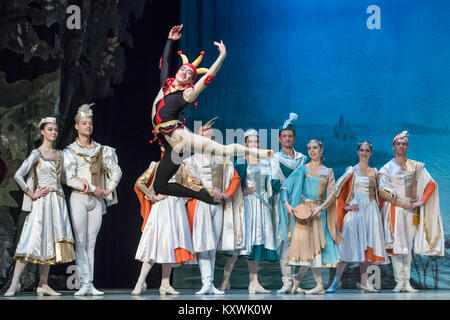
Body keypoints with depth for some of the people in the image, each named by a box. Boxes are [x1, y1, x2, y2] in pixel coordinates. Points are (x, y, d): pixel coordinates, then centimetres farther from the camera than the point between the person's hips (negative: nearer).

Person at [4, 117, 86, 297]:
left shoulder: (59, 154, 14)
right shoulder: (36, 154, -4)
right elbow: (18, 176, -10)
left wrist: (79, 182, 2)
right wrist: (32, 194, -8)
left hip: (58, 201, 6)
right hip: (42, 201, -6)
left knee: (50, 241, 6)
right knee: (33, 241, -12)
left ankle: (43, 285, 10)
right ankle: (14, 283, -10)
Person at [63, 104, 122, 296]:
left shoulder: (101, 150, 14)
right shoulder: (70, 151, 3)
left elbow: (116, 171, 14)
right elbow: (70, 177, -7)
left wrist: (109, 190, 0)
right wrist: (92, 188, -12)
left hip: (97, 200, 3)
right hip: (79, 198, -3)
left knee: (91, 243, 3)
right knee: (80, 242, -8)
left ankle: (91, 284, 2)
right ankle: (85, 283, -10)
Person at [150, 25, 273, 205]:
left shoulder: (187, 93, 3)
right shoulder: (166, 84, 19)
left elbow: (207, 77, -7)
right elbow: (165, 61, 27)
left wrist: (221, 57, -12)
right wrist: (170, 40, 27)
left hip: (178, 135, -7)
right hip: (171, 146, 7)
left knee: (222, 150, -22)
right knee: (159, 187, 5)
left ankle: (258, 153, -8)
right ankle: (202, 195, 12)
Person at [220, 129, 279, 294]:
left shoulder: (264, 162, 15)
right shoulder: (240, 161, 0)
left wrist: (268, 202, 11)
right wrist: (241, 191, -19)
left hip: (262, 205, 5)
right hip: (245, 203, -5)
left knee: (256, 242, 4)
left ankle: (254, 283, 5)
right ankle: (225, 279, -11)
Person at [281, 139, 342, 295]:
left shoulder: (328, 171, 10)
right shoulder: (302, 169, 6)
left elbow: (331, 195, 2)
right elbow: (285, 186, -3)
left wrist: (320, 208, -13)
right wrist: (287, 204, -18)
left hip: (319, 212, 2)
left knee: (313, 245, -3)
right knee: (308, 245, -7)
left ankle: (298, 278, 10)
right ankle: (319, 285, -2)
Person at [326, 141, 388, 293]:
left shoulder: (374, 172, 12)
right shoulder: (352, 170, 1)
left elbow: (378, 193, 20)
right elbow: (338, 190, -4)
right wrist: (346, 206, -12)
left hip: (371, 211, 4)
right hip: (355, 210, -4)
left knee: (366, 246, 4)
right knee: (349, 244, -9)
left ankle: (364, 282, 8)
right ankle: (336, 280, -4)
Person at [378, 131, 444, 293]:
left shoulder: (416, 166, 10)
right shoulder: (387, 168, 4)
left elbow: (431, 184, 8)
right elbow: (383, 192, -4)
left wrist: (421, 201, -6)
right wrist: (403, 204, -11)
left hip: (411, 209, 2)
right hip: (394, 208, -2)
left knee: (408, 246, 3)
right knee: (397, 245, -8)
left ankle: (407, 282, 4)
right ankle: (399, 281, -8)